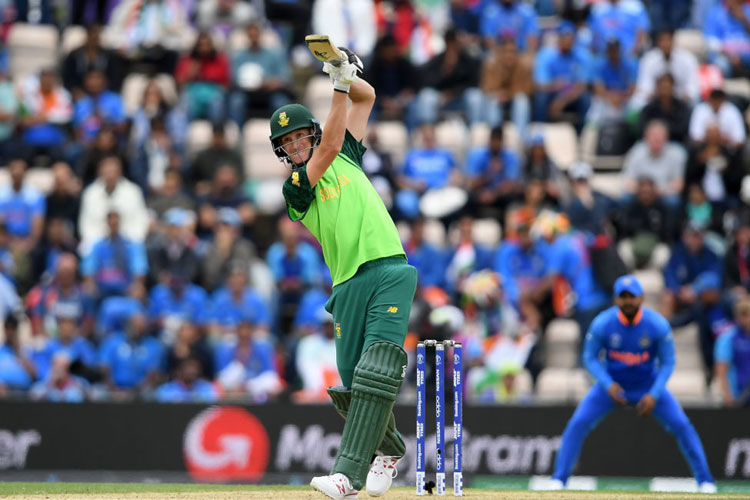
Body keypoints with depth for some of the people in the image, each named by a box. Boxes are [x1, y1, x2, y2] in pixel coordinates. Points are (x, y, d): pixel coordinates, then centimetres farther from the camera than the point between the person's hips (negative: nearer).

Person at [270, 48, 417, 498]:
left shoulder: (347, 155, 18)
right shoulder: (295, 189, 8)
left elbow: (367, 98, 21)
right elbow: (329, 146, -7)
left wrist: (349, 78, 1)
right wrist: (339, 86, -10)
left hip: (390, 271, 0)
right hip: (348, 284, 1)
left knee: (376, 372, -17)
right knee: (351, 381, -4)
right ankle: (388, 449, 24)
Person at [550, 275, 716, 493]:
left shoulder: (658, 325, -21)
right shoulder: (602, 324, -21)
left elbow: (667, 363, -11)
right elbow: (590, 358, -9)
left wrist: (654, 395, -23)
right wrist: (608, 385, -25)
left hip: (649, 385, 0)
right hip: (611, 384, 0)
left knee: (681, 425, -11)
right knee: (577, 424, -15)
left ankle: (705, 480, 3)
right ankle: (559, 479, -3)